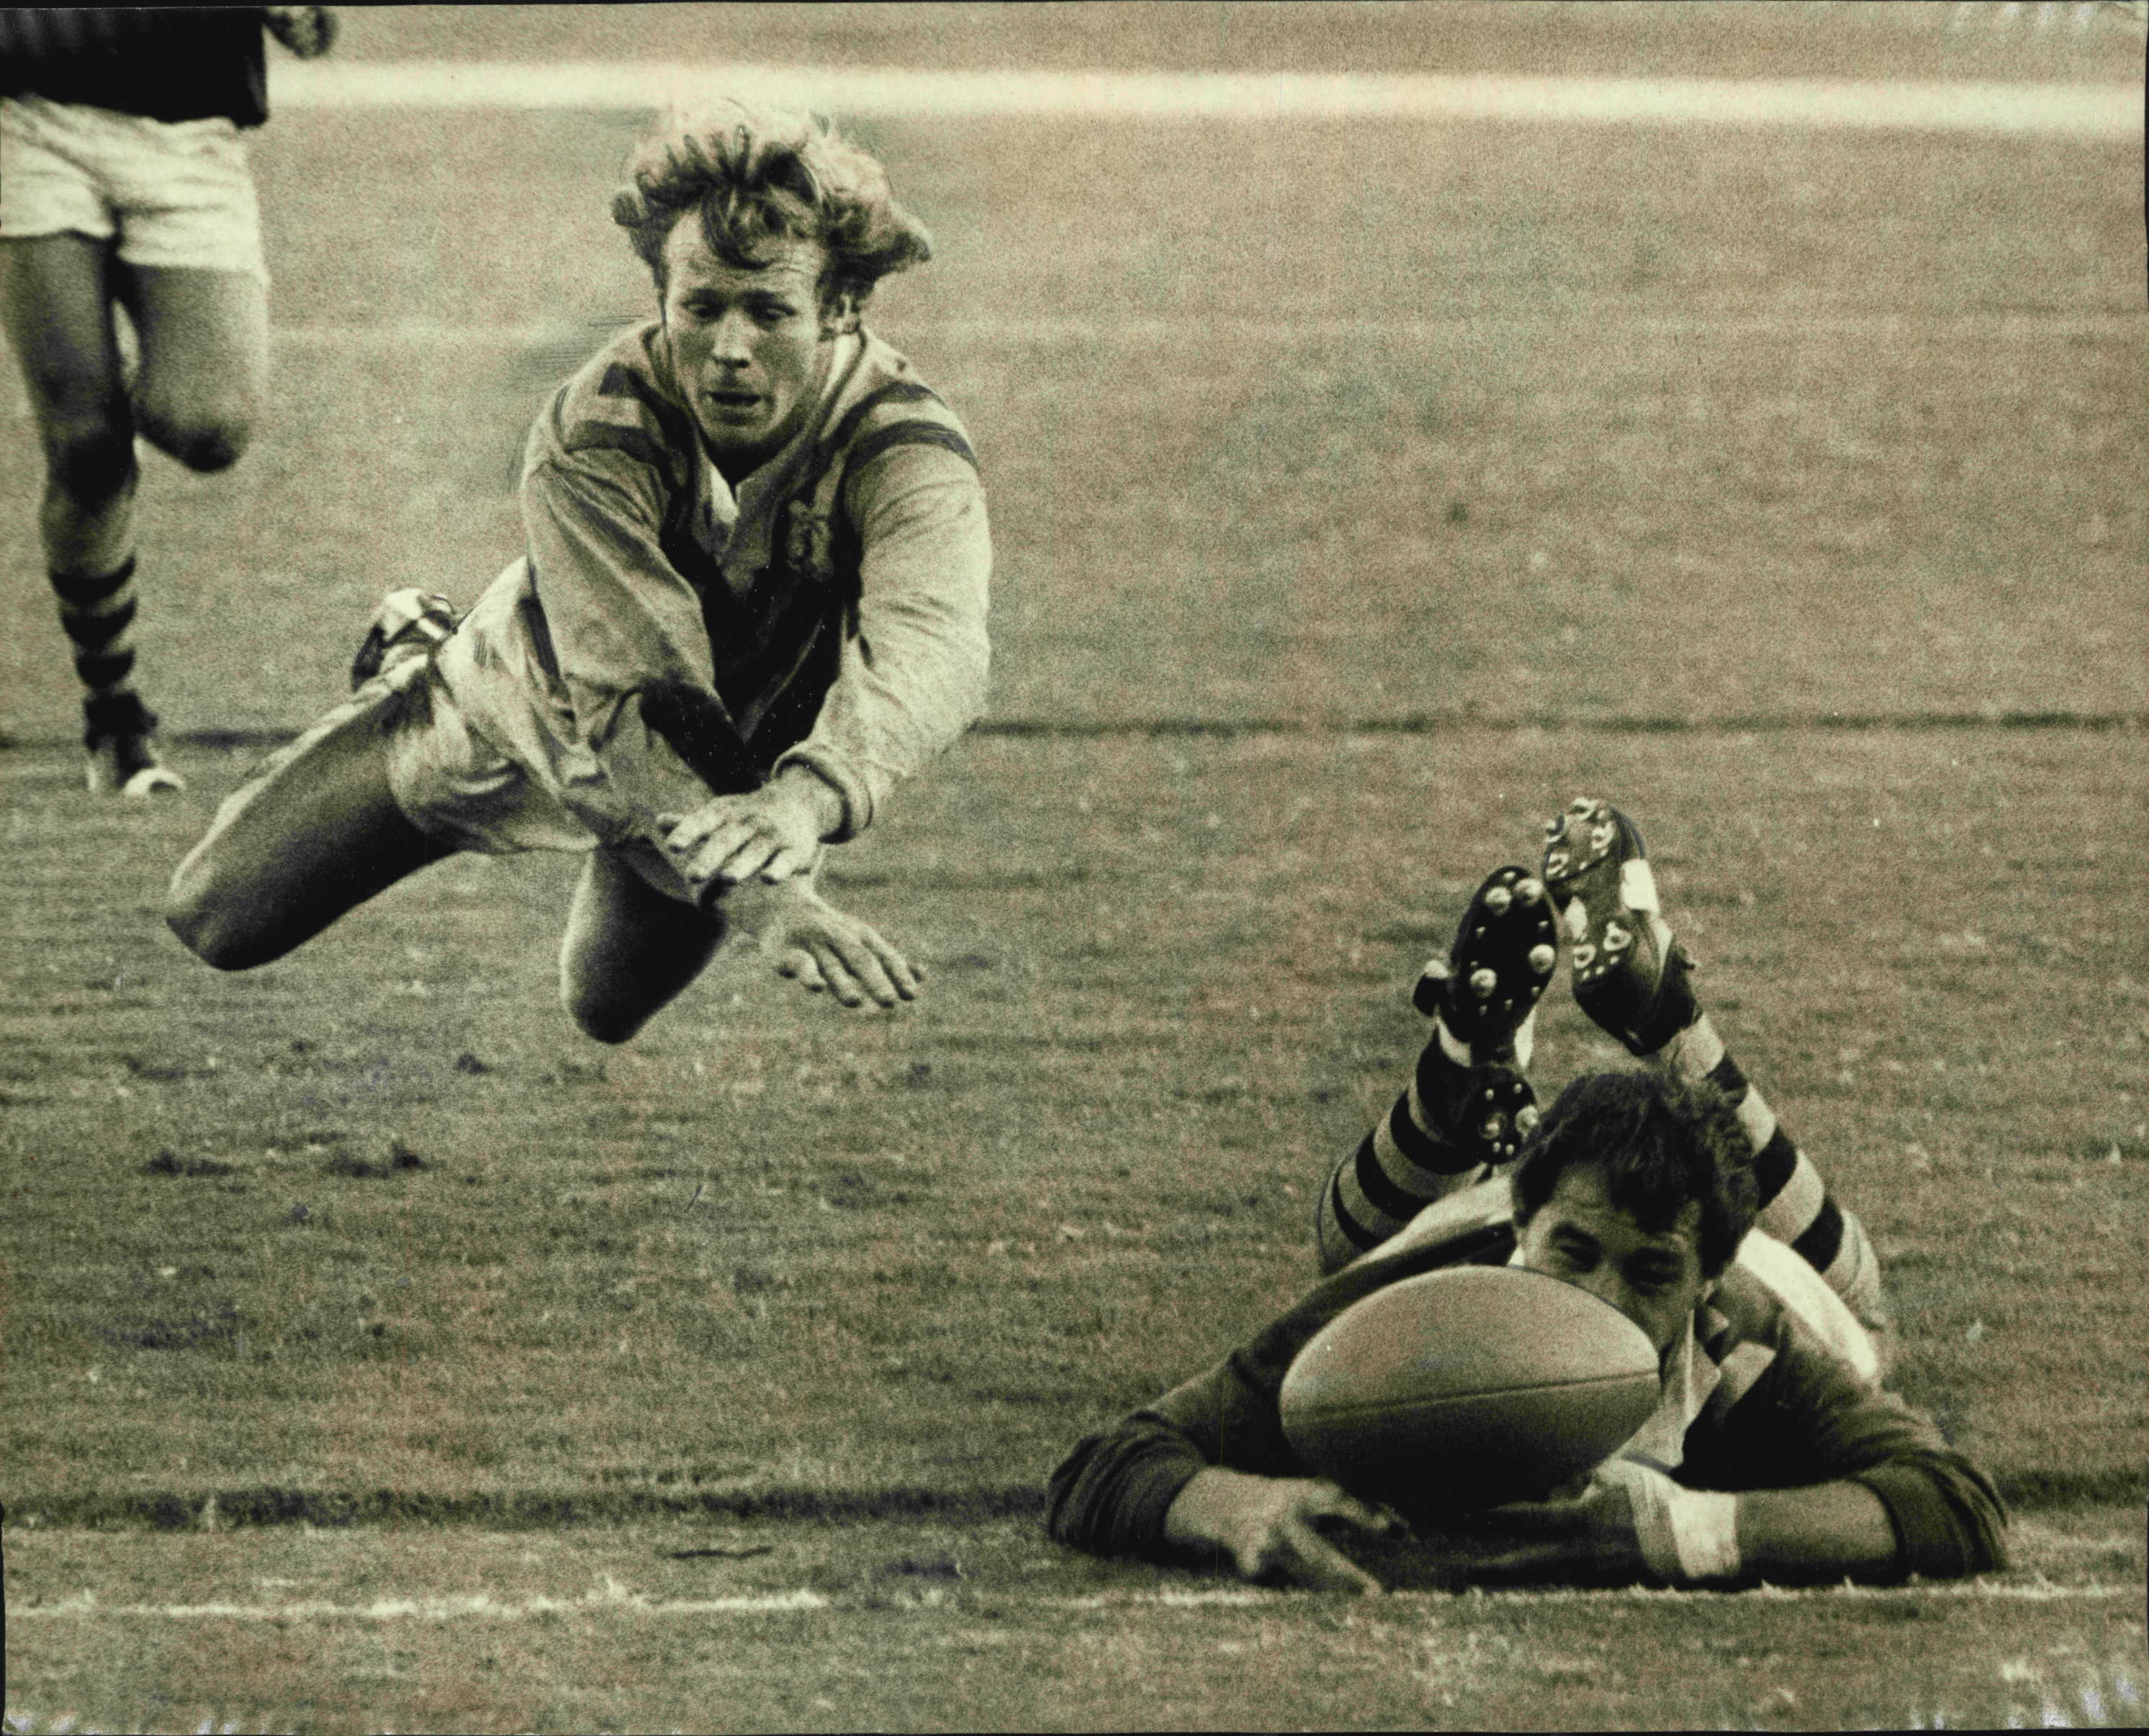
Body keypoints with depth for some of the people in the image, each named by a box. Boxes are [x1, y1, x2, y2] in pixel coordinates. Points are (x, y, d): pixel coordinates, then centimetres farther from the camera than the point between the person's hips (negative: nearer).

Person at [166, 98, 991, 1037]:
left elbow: (928, 646, -56)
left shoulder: (904, 449, -37)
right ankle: (411, 668, 32)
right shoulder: (591, 434, -38)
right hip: (536, 718, -1)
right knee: (219, 922, 4)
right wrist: (756, 899, -62)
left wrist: (807, 798, -77)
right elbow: (633, 702, -45)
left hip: (747, 763, 1)